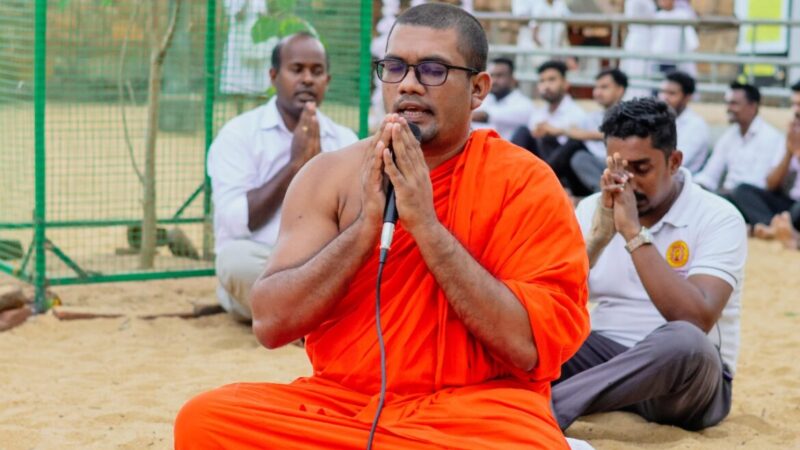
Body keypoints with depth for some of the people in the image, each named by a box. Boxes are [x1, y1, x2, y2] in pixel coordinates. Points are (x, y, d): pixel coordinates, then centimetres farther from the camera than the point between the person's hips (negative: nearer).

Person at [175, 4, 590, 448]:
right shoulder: (331, 175, 4)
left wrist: (427, 225, -18)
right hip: (339, 402, 3)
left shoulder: (524, 183, -4)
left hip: (473, 410, -3)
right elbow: (271, 323, -3)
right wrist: (366, 226, -15)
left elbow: (534, 349, -15)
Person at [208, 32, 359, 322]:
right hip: (260, 265, -2)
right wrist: (294, 165, -16)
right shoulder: (239, 133, -2)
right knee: (237, 259, -36)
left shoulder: (344, 140, 8)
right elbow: (236, 223, -14)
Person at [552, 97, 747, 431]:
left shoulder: (718, 218, -9)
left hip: (688, 378, -4)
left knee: (684, 341, -38)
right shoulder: (591, 208, 5)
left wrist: (634, 232, -24)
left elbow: (697, 321, -25)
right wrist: (600, 233, -20)